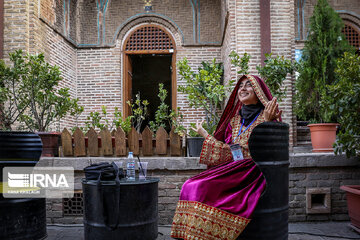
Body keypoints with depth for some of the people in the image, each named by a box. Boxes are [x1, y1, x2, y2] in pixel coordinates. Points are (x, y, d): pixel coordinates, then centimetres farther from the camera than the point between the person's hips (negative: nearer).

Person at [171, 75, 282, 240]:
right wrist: (205, 135, 20)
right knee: (190, 186, -19)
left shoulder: (266, 116, 3)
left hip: (252, 169, -6)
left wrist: (267, 122, -20)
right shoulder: (235, 119, 20)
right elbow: (227, 150, 16)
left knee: (202, 188, -27)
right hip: (231, 167, 6)